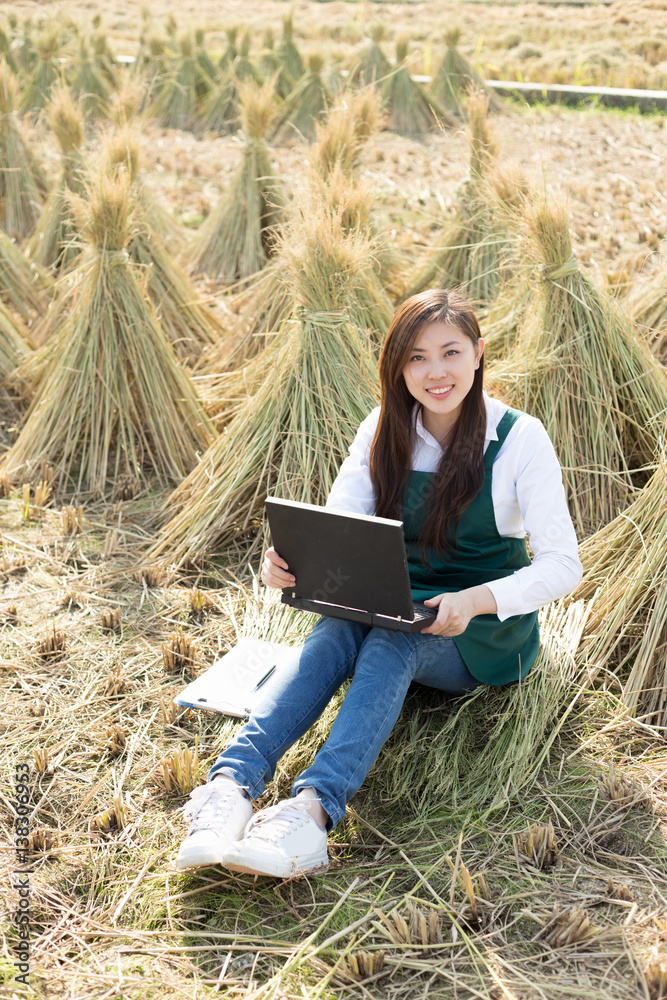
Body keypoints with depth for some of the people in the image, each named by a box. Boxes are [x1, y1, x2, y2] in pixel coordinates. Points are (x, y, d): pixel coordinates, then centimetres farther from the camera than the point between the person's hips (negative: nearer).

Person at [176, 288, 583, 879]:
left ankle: (313, 809, -53)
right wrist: (288, 561, -29)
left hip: (489, 634, -3)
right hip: (400, 614, 3)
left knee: (392, 640, -35)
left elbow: (563, 564, -15)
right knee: (335, 631, -31)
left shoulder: (520, 438, -9)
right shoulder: (386, 430, 3)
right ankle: (230, 786, -49)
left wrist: (476, 600, -32)